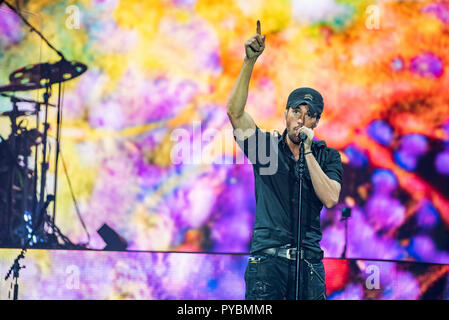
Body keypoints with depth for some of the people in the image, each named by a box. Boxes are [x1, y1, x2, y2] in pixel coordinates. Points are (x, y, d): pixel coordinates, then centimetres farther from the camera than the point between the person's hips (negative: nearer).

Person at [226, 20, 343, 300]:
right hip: (267, 258, -1)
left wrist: (307, 152, -8)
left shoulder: (328, 156, 10)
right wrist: (250, 61, -16)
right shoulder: (266, 145, 7)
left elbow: (330, 199, -6)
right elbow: (235, 111, -7)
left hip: (308, 261, 2)